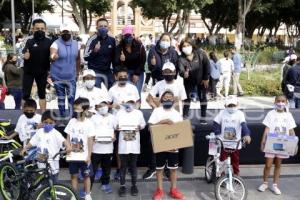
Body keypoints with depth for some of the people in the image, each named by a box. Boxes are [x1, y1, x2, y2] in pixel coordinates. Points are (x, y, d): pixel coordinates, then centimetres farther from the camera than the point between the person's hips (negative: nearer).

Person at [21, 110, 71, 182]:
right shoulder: (39, 132, 7)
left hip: (52, 163, -5)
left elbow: (63, 140, -25)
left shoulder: (56, 133, -10)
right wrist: (25, 148, 5)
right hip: (41, 163, 5)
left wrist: (68, 146, -43)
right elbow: (32, 142, 17)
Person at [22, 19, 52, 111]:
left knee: (42, 94, 14)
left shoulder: (48, 42, -5)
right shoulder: (29, 41, -8)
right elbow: (25, 55, -18)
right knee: (26, 94, 2)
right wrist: (25, 56, -40)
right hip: (29, 71, -1)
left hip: (42, 72, 1)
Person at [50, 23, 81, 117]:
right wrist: (53, 57, -50)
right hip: (58, 76, -2)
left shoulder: (76, 44, 2)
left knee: (72, 97, 2)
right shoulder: (56, 44, -11)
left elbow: (78, 59, 12)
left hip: (71, 76, 2)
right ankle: (62, 116, 22)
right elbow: (52, 57, -27)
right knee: (61, 98, 9)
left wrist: (78, 71, 12)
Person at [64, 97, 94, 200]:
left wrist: (89, 156, -8)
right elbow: (68, 138, 5)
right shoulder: (72, 121, -1)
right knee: (74, 175, 11)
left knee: (86, 176, 7)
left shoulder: (89, 123, -9)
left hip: (84, 156, -3)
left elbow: (90, 141, -7)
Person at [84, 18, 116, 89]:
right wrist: (94, 51, -28)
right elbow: (86, 57, -13)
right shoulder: (92, 40, -8)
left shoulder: (112, 40, 4)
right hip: (95, 72, -5)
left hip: (108, 71, 5)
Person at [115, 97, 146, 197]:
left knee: (133, 165, 8)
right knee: (123, 166, 3)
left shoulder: (139, 113, 8)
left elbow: (143, 124, 6)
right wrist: (117, 127, -18)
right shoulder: (120, 113, 6)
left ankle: (134, 185, 19)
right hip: (123, 144, 0)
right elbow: (115, 125, 4)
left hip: (134, 144, 0)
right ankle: (122, 186, 14)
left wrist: (139, 127, -15)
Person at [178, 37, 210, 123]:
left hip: (202, 80, 0)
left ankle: (203, 117, 18)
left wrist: (206, 78, -13)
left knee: (202, 98, 7)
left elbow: (207, 65, -13)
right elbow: (181, 70, -32)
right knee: (187, 98, 3)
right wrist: (184, 74, -56)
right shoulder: (181, 59, -19)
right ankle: (185, 117, 12)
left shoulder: (200, 53, -20)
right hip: (189, 81, 0)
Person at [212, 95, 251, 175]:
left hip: (235, 144, -1)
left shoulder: (239, 114, -8)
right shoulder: (222, 113, -3)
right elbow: (216, 124, 1)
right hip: (223, 143, 1)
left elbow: (244, 125, -21)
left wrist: (247, 135, -37)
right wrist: (217, 134, -12)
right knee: (222, 161, 5)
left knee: (235, 161, 12)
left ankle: (236, 175, 27)